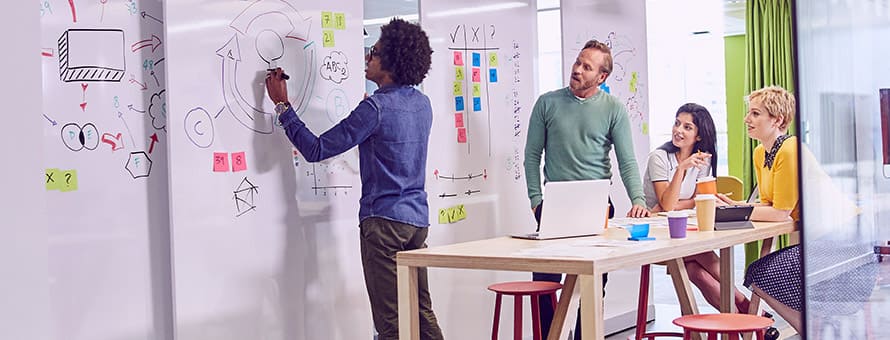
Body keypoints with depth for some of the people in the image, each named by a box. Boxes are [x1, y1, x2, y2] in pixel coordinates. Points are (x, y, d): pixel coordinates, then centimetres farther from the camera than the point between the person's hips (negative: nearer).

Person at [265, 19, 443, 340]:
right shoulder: (422, 103, 8)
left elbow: (316, 150, -15)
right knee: (422, 312, 14)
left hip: (384, 219, -8)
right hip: (418, 218, 8)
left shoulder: (377, 107, -15)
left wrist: (282, 105, -7)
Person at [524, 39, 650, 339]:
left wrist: (638, 199, -16)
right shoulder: (548, 103, 5)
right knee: (545, 281, -3)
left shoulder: (614, 109, 3)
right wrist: (536, 199, -1)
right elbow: (532, 155, 7)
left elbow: (627, 161, -1)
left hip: (597, 206, 0)